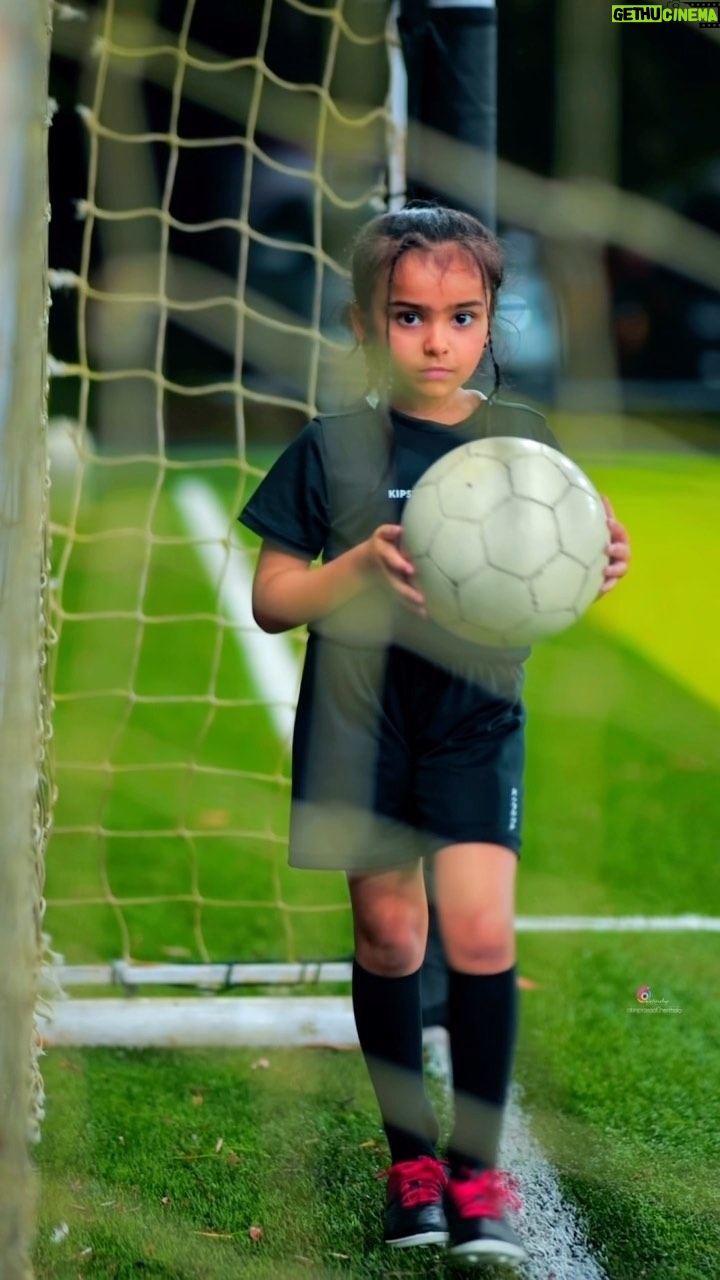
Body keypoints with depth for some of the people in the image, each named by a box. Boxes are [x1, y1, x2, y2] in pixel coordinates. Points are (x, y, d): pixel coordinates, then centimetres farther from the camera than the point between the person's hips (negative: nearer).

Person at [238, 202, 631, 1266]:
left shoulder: (523, 442, 0)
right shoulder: (333, 450, -2)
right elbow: (271, 600, -2)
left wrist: (597, 569, -18)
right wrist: (362, 565, -19)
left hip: (476, 713, 0)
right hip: (360, 714, 0)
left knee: (480, 932, -10)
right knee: (388, 933, 7)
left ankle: (477, 1164, 4)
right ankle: (410, 1156, 22)